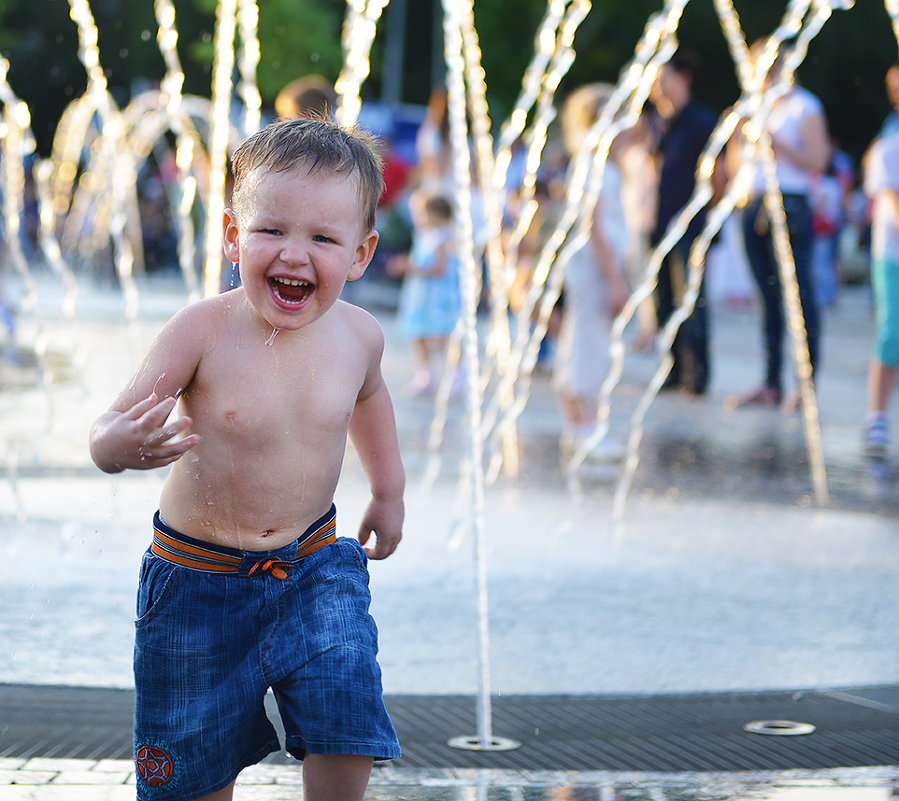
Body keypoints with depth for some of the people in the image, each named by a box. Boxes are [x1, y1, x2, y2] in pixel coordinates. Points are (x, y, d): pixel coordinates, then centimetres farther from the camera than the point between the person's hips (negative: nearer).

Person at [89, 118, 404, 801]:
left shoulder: (358, 335, -6)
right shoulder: (204, 330, -20)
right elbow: (104, 439, -20)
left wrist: (389, 491, 24)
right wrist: (125, 444, -43)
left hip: (314, 569, 2)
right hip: (199, 575, -2)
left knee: (347, 729, -11)